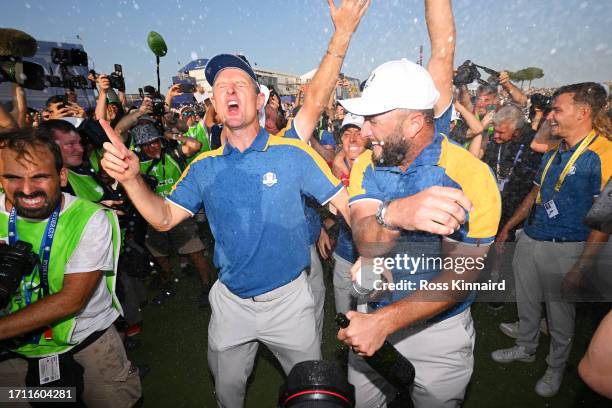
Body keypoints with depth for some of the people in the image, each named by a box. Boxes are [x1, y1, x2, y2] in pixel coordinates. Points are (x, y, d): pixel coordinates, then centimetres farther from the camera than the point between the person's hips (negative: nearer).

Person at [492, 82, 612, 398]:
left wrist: (582, 267, -20)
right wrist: (508, 228, 17)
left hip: (565, 248, -6)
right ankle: (525, 348, 44)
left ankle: (556, 367, 36)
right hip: (529, 239, 7)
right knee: (526, 302, 20)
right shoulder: (554, 152, 8)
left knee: (559, 312, 13)